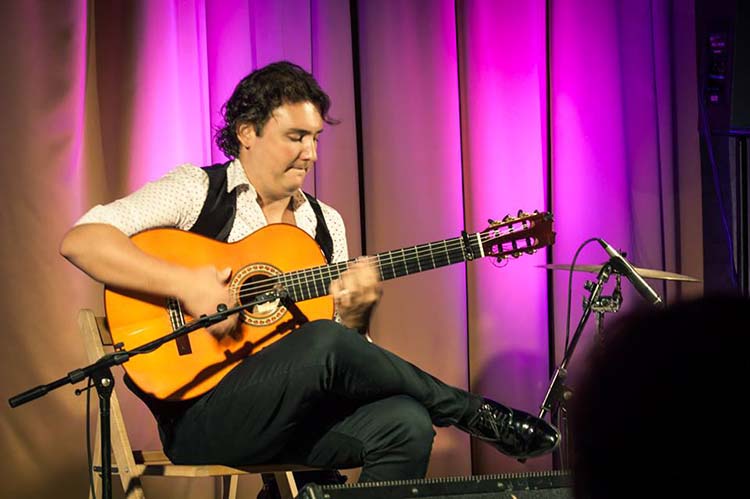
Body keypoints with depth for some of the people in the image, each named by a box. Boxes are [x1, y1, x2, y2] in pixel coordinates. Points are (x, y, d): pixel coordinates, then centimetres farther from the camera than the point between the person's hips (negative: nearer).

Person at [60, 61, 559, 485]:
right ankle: (477, 415, -11)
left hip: (291, 421, 5)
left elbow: (345, 343, 16)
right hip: (200, 419, -5)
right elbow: (80, 240, -11)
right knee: (325, 344, -31)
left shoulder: (326, 224, 17)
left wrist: (355, 315, -8)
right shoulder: (197, 191, 1)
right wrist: (184, 284, -21)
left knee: (405, 424, -25)